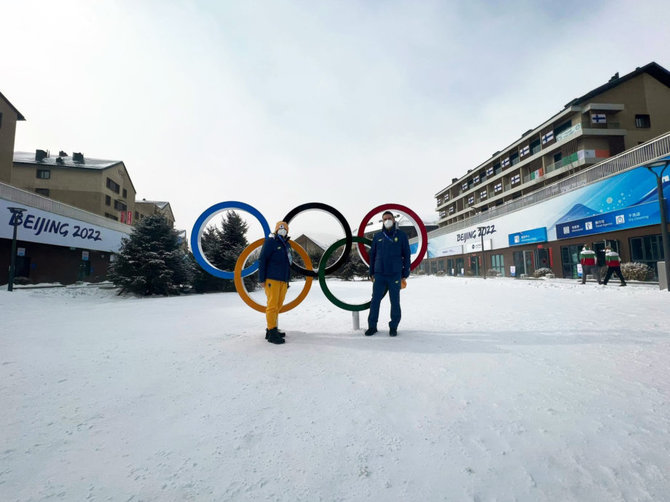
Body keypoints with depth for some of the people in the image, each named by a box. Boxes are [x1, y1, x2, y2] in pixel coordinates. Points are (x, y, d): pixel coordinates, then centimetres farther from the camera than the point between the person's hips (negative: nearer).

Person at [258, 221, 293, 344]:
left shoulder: (287, 244, 18)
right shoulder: (270, 241, -4)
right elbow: (262, 260, -9)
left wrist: (288, 280, 17)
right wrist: (262, 279, -13)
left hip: (283, 280, 8)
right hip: (272, 279, -7)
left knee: (278, 305, 9)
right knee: (272, 305, -7)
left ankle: (271, 329, 19)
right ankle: (272, 333, -3)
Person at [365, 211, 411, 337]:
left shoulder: (401, 235, 4)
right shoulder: (377, 237, 10)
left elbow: (406, 256, 4)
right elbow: (372, 255, 13)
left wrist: (405, 275, -1)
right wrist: (371, 273, 9)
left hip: (395, 275, -1)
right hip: (379, 275, 2)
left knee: (395, 302, 4)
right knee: (375, 301, 1)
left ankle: (393, 327, 17)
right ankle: (372, 326, 12)